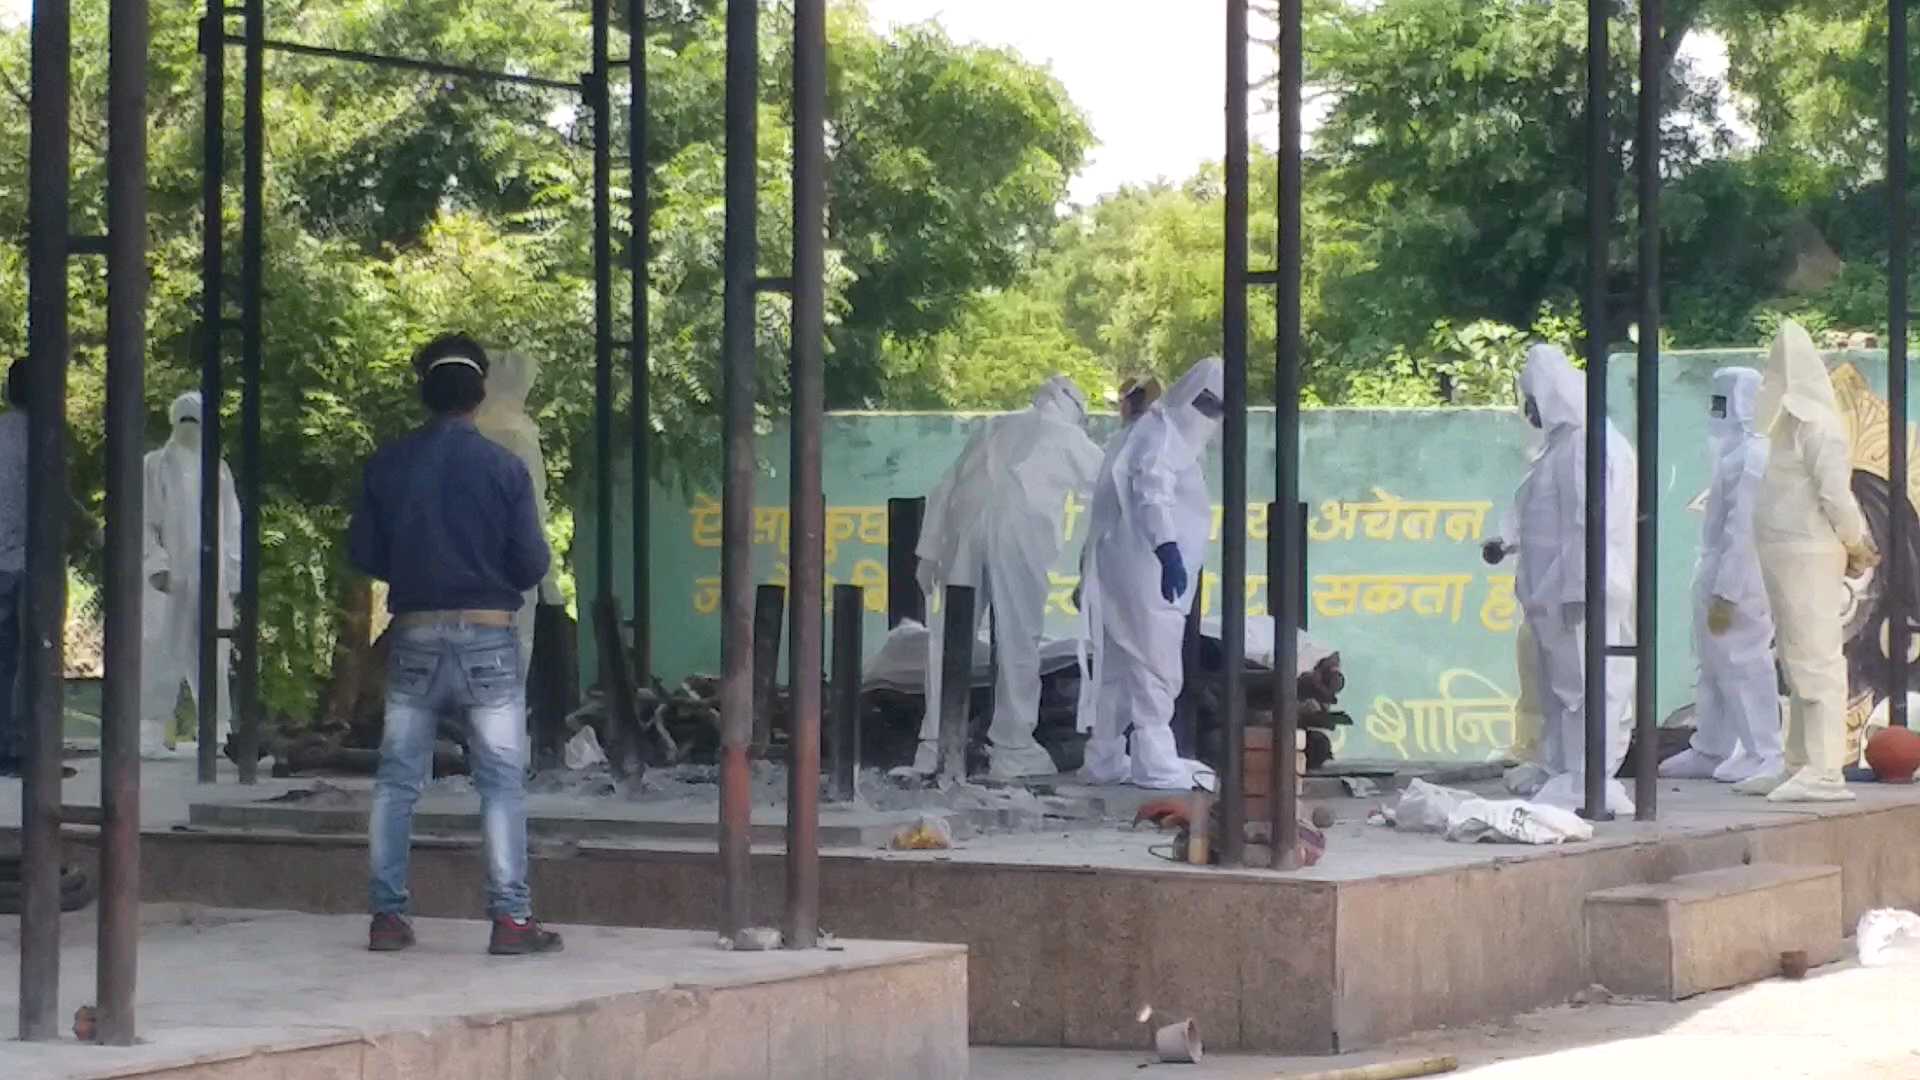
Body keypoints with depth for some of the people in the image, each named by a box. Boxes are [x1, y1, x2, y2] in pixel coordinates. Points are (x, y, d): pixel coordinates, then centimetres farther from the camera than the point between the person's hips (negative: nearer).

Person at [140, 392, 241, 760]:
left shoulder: (217, 470, 14)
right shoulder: (156, 466, 2)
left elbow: (231, 527, 16)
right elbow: (144, 522, -3)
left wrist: (233, 578, 10)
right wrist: (156, 563, -17)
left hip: (211, 580, 4)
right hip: (169, 579, -4)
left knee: (212, 659, 2)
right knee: (162, 655, -6)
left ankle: (218, 733, 3)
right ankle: (152, 735, -5)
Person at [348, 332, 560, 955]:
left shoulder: (388, 466, 0)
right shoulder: (503, 467, -7)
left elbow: (363, 555, 4)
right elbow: (532, 564, -7)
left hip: (413, 637, 3)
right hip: (486, 637, -3)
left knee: (397, 779, 10)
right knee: (501, 782, 1)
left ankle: (387, 915, 9)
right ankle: (511, 918, -3)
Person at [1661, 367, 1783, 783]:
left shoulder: (1752, 457, -19)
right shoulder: (1736, 452, 14)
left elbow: (1743, 530, -23)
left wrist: (1725, 593, -24)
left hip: (1738, 580, -11)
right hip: (1718, 574, 11)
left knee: (1743, 664, -3)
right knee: (1715, 666, 17)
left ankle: (1763, 755, 3)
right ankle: (1711, 751, 27)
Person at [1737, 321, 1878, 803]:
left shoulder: (1817, 426, -14)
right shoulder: (1794, 423, 16)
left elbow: (1836, 494, -18)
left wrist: (1856, 546, -6)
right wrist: (1857, 544, 14)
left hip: (1808, 558, -10)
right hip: (1786, 558, 10)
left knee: (1816, 661, -10)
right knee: (1797, 664, 15)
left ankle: (1824, 772, -11)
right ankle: (1799, 764, 22)